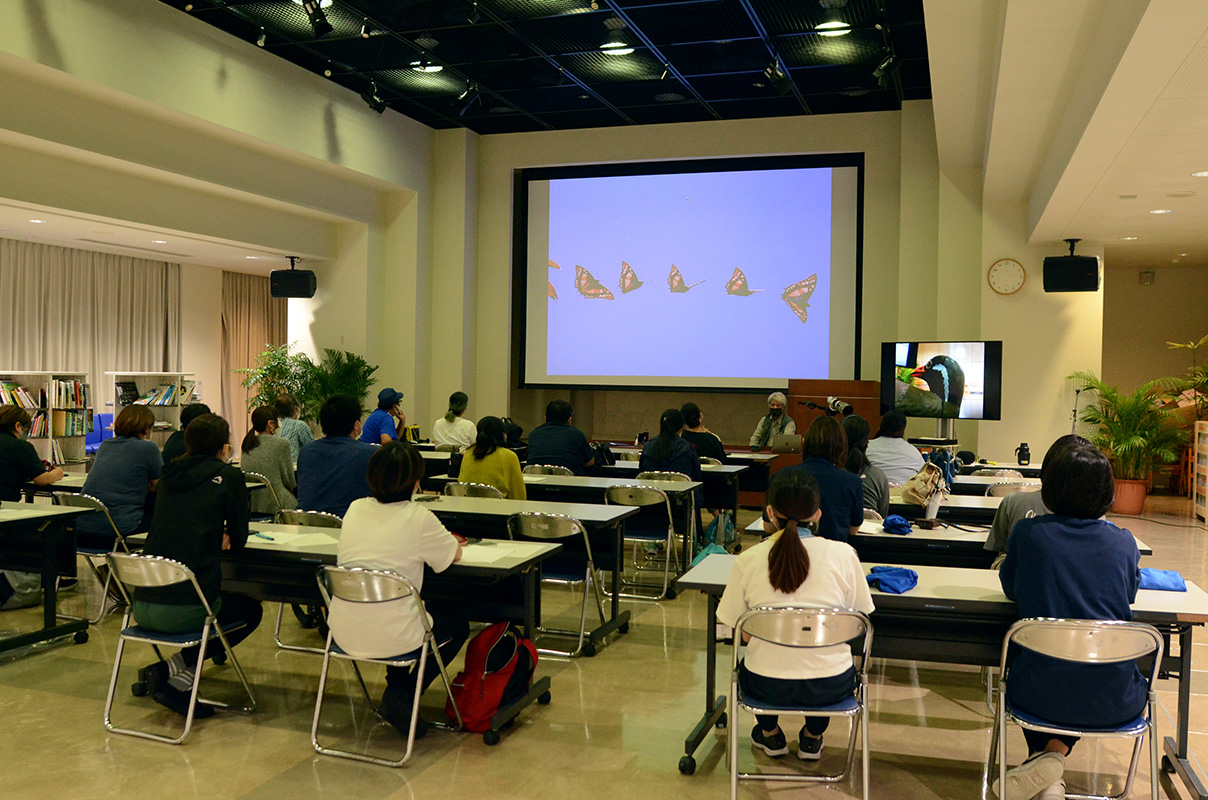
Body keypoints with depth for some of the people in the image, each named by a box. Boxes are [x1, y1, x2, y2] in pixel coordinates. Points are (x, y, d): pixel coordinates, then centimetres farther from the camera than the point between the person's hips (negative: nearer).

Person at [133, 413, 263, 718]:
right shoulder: (228, 476, -1)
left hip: (142, 606, 6)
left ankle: (175, 671, 17)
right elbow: (238, 538, 7)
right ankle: (177, 672, 4)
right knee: (250, 610, 23)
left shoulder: (170, 475, 14)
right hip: (187, 609, -6)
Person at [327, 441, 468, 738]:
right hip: (390, 638, -6)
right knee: (457, 624, 22)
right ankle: (402, 694, 12)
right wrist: (439, 542, 24)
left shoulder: (356, 509, 3)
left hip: (343, 633, 6)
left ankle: (397, 686, 32)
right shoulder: (418, 518, -13)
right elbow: (455, 554, 2)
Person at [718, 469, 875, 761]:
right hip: (830, 688, 0)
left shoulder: (748, 559, -10)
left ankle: (770, 733, 45)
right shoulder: (843, 554, -11)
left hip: (766, 687, 0)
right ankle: (812, 737, 40)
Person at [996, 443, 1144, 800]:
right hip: (1113, 702, 1)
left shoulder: (1027, 533, -6)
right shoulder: (1123, 542, -2)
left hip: (1040, 695, -1)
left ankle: (1046, 769, 21)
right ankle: (1056, 755, 13)